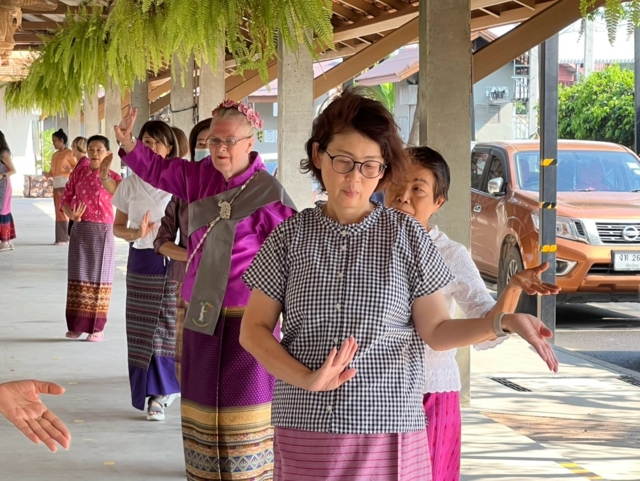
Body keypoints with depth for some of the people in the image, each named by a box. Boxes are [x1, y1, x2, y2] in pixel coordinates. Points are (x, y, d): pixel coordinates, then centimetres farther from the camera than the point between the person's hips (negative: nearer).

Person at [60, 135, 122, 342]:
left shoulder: (113, 178, -4)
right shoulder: (79, 172, 6)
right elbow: (66, 197, 10)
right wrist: (71, 214, -10)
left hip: (102, 232, -3)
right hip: (80, 230, 3)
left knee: (99, 278, 2)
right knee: (79, 277, 6)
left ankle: (98, 328, 8)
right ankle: (76, 325, 13)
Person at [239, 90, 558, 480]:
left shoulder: (407, 235, 3)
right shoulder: (291, 236, 4)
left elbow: (436, 330, 3)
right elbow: (254, 330, 3)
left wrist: (504, 323, -15)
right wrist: (307, 379, -14)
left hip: (389, 434, 0)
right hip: (303, 433, 1)